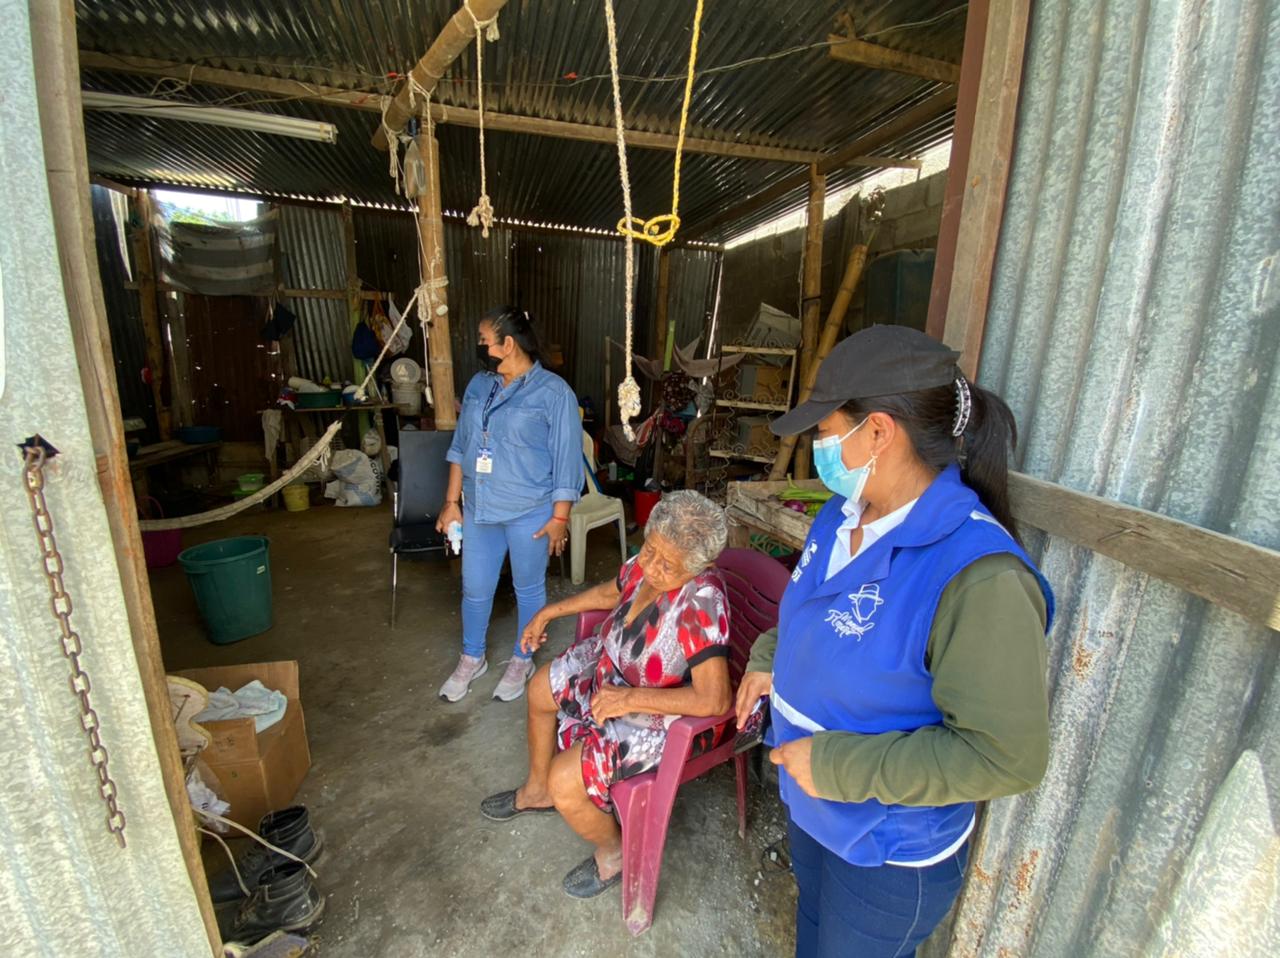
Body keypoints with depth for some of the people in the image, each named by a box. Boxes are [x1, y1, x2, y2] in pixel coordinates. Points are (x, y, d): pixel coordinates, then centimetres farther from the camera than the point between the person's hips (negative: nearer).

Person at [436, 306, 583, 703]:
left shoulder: (553, 392, -14)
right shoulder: (478, 384, 4)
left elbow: (567, 459, -12)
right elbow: (460, 446, 10)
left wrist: (560, 516, -13)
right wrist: (452, 501, 8)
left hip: (530, 513, -5)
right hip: (479, 509, 6)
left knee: (528, 588, 13)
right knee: (474, 588, 17)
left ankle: (522, 660, 36)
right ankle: (471, 659, 41)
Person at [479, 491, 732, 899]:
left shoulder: (701, 600, -37)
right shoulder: (646, 564, -16)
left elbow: (716, 700, -39)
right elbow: (612, 592, 7)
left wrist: (631, 698, -33)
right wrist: (550, 612, 9)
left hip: (658, 717, -8)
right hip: (612, 671, 8)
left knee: (565, 782, -15)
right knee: (541, 689, 19)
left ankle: (614, 853, 21)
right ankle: (537, 790, 46)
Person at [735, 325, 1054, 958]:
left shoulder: (979, 575, -34)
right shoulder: (845, 513, -8)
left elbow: (1006, 756, -30)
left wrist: (840, 766, -28)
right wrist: (770, 659, -1)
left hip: (891, 852, -6)